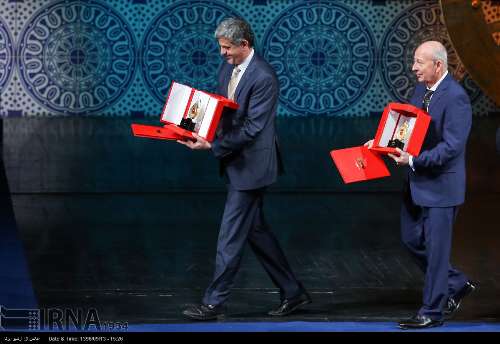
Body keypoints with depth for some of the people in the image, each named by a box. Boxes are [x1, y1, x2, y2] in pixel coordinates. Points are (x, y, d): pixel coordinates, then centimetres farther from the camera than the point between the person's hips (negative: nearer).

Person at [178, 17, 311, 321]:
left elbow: (252, 128, -22)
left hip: (251, 164, -9)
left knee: (231, 234, -3)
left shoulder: (264, 77, -20)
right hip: (237, 162, 9)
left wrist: (213, 146, -23)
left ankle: (214, 303, 6)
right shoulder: (228, 68, 7)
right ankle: (293, 292, 23)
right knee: (255, 230, 14)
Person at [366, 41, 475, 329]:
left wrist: (413, 160, -26)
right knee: (412, 239, 15)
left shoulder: (455, 97, -20)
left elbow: (452, 146, -25)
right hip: (418, 182, 9)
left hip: (441, 184, -9)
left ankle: (432, 312, 10)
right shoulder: (421, 91, 7)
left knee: (435, 247, 0)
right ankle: (457, 285, 31)